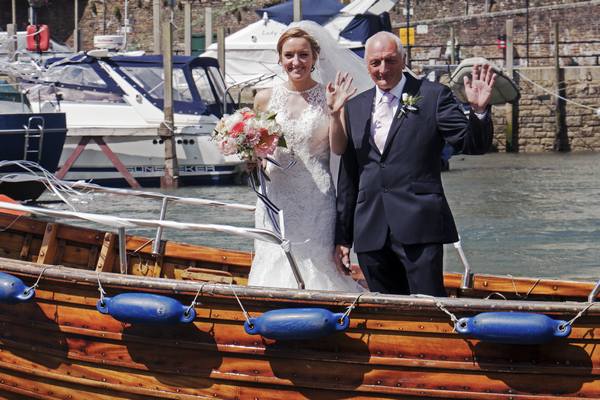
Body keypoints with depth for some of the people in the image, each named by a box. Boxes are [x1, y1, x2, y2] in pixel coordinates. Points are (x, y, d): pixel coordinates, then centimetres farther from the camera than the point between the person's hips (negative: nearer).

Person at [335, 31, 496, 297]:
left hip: (419, 228, -4)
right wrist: (342, 237, 16)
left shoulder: (433, 96, 2)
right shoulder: (355, 108, 15)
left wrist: (479, 110, -23)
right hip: (371, 233, 4)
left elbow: (473, 145, -3)